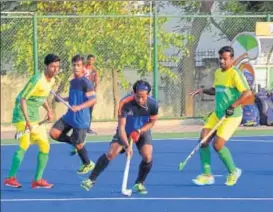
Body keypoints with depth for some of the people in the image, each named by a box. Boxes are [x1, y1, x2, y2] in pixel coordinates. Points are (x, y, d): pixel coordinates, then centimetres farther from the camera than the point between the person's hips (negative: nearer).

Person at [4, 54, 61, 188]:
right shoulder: (37, 80, -20)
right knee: (24, 145, -18)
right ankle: (11, 178, -14)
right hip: (22, 116, -9)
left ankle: (38, 180, 12)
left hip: (35, 117, 9)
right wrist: (27, 120, -27)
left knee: (45, 146, 5)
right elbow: (22, 99, -21)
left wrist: (48, 110, 9)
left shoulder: (52, 80, 6)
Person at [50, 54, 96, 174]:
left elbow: (93, 99, -21)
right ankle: (73, 142, 18)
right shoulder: (72, 82, 10)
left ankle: (88, 164, 28)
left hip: (80, 119, -7)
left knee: (78, 144, 3)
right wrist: (61, 99, 9)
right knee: (54, 133, -4)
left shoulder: (85, 83, -15)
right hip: (69, 116, 7)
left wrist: (79, 107, -33)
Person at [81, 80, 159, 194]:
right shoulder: (125, 103, -33)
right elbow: (121, 127, -32)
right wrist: (127, 146, -42)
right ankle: (91, 179, 0)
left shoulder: (153, 104, -25)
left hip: (142, 131, 1)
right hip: (125, 132, -1)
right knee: (111, 153, -15)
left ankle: (139, 184, 4)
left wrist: (139, 131, -22)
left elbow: (151, 122, -5)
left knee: (147, 157, -19)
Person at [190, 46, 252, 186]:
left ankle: (233, 172, 12)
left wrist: (233, 106, -27)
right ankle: (207, 175, 6)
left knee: (218, 145, -12)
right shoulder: (218, 73, 11)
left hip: (231, 116, -8)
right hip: (217, 114, 8)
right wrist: (203, 91, 9)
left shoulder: (235, 74, -15)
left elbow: (247, 93, -22)